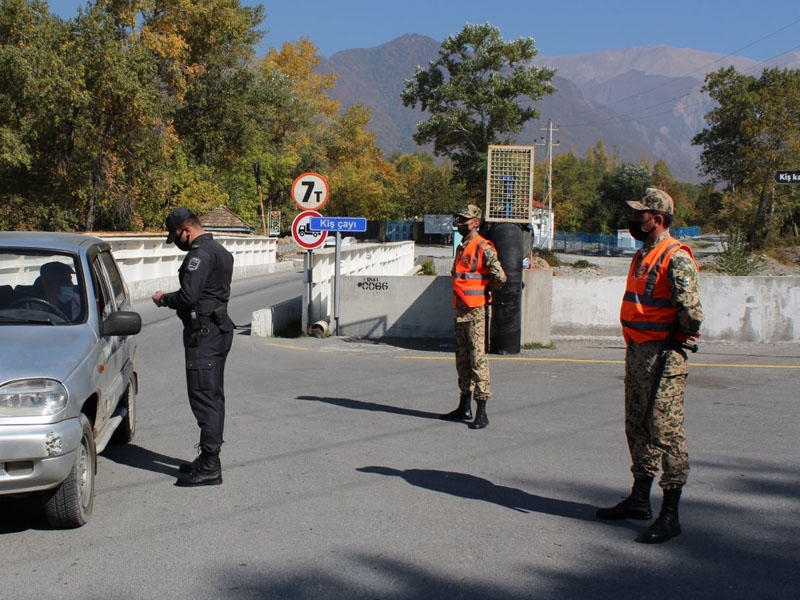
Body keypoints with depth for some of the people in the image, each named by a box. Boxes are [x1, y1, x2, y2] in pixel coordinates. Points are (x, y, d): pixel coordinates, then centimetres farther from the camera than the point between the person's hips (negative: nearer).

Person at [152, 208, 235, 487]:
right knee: (213, 397, 15)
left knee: (204, 398, -8)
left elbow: (189, 296, -23)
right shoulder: (220, 251, 18)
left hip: (203, 333, -11)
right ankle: (208, 459, 24)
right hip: (220, 329, 11)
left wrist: (163, 299, -6)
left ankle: (209, 468, -6)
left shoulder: (200, 254, -16)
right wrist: (171, 298, 15)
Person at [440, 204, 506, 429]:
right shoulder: (461, 248, 17)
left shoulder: (484, 248, -11)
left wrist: (485, 291, -3)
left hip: (476, 311, -9)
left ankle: (481, 413, -7)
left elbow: (500, 277, -18)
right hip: (460, 310, 9)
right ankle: (464, 408, 23)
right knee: (462, 359, 14)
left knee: (478, 358, -9)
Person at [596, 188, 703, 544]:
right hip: (636, 353, 10)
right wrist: (636, 343, 16)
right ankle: (639, 500, 29)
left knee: (665, 432, -6)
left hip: (663, 357, -10)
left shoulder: (676, 258, -15)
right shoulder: (643, 256, 15)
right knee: (637, 428, 16)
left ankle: (670, 515, 1)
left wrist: (681, 335, -7)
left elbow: (691, 308, -23)